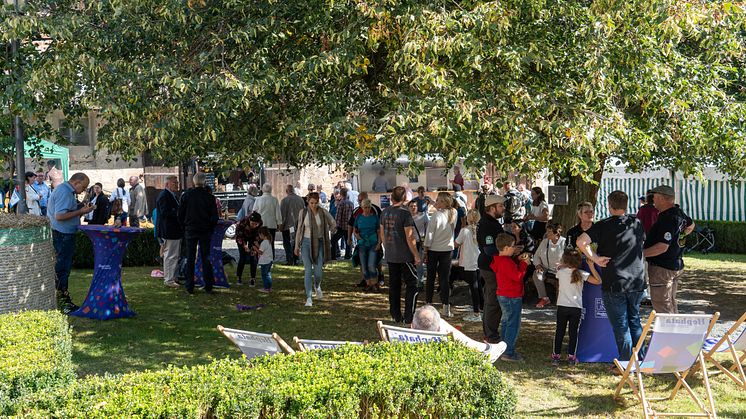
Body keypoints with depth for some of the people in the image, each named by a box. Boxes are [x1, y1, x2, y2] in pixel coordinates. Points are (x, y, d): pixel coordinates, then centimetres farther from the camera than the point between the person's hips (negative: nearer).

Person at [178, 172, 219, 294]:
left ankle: (190, 287, 7)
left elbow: (180, 215, 0)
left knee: (190, 259, 7)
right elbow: (214, 217, -4)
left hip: (190, 230, 0)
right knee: (206, 258, 6)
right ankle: (208, 287, 6)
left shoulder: (186, 195, -5)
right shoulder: (209, 197, -7)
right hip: (205, 231, 0)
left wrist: (184, 228, 11)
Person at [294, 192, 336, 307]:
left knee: (318, 271, -2)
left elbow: (333, 224, 13)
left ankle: (317, 286, 33)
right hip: (306, 243, -1)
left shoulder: (323, 212, -3)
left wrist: (327, 235, 13)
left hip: (319, 243, 1)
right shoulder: (303, 212, -3)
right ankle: (308, 298, -4)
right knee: (308, 270, -7)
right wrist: (297, 245, 6)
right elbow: (299, 229, 6)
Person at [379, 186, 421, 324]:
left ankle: (396, 316, 17)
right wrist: (416, 255, -9)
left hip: (390, 256, 6)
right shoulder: (404, 213, -15)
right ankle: (409, 316, -3)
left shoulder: (384, 213, 4)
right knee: (412, 284, 2)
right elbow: (409, 237, -17)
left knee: (394, 285, 12)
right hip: (405, 256, -6)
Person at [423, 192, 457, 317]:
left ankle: (428, 304, 11)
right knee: (445, 278, 6)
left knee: (430, 278, 8)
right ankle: (446, 308, 4)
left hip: (434, 249, -3)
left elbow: (429, 234, -12)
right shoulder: (453, 214, -3)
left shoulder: (437, 215, -15)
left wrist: (425, 250, -4)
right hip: (448, 249, 3)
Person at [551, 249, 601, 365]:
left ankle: (555, 355, 12)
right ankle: (571, 356, 11)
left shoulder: (560, 272, -5)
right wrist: (592, 267, -8)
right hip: (576, 308, 0)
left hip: (562, 307, 1)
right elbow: (598, 281, -12)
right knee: (573, 332, 8)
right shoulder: (581, 274, -8)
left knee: (559, 331, 9)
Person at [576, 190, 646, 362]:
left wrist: (595, 258, -13)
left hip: (614, 284, -4)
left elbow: (581, 242, -24)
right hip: (637, 281, 5)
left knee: (620, 325, 5)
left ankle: (626, 362, 9)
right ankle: (640, 359, 25)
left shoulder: (603, 225, -11)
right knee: (634, 321, 20)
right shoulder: (637, 223, 3)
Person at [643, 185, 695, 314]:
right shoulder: (678, 213, 7)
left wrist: (641, 253, -23)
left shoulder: (667, 219, -23)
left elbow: (662, 247, -28)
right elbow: (690, 225, 30)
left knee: (661, 305, -6)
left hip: (662, 268, -10)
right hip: (676, 265, 10)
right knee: (671, 302, 19)